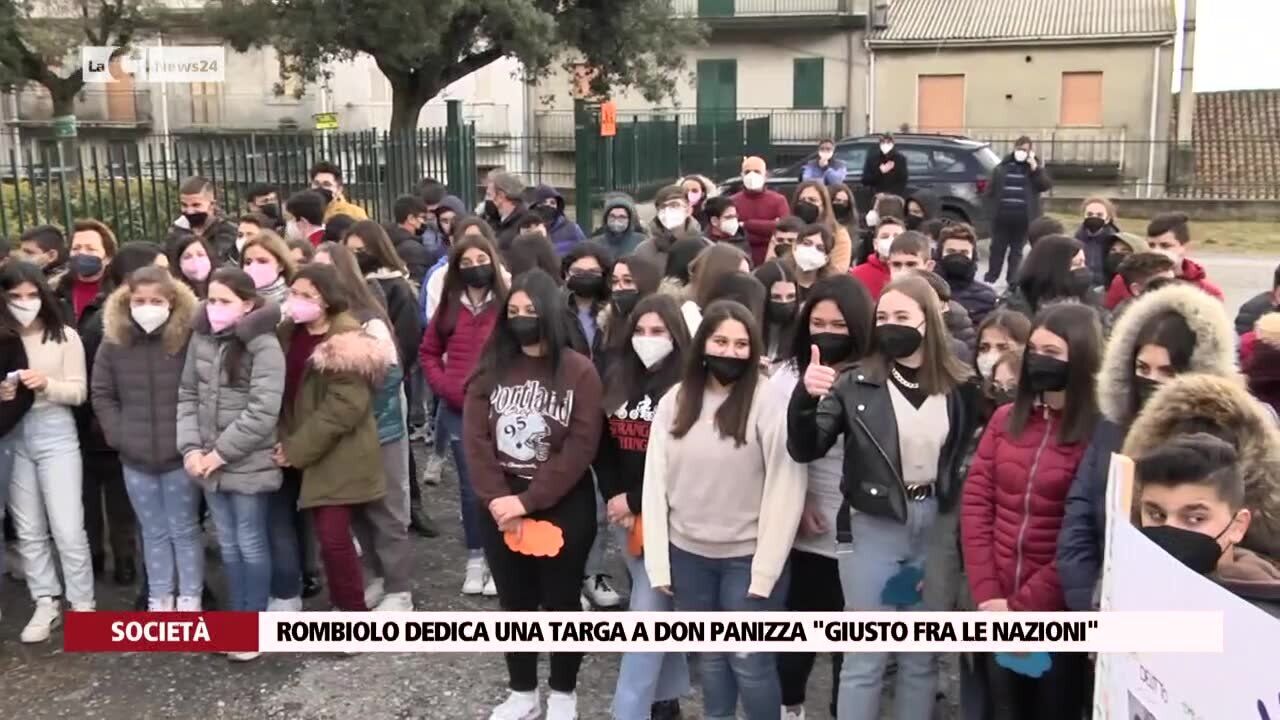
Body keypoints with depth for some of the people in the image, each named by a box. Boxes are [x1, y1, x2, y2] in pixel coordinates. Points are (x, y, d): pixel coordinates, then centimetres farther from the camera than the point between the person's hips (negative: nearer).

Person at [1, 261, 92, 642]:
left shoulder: (64, 336, -2)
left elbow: (79, 391, -4)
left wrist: (47, 384, -21)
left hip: (55, 434, -3)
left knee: (67, 529, -3)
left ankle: (82, 605, 10)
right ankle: (46, 603, 22)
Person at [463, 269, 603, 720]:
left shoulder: (579, 371, -9)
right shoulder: (491, 368, 1)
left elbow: (580, 448, -15)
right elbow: (475, 439, -4)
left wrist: (527, 501, -19)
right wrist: (499, 500, -15)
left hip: (563, 506, -3)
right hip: (499, 506, 4)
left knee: (560, 601, 10)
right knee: (514, 601, 16)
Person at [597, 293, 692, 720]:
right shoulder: (617, 380, 6)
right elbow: (602, 446, 10)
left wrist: (637, 501, -13)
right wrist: (613, 497, -2)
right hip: (623, 510, 7)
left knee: (647, 614, -5)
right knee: (661, 608, 18)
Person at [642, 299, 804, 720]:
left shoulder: (769, 403, -13)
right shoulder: (674, 402, 1)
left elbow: (785, 489, -13)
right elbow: (655, 482, 1)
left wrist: (765, 571, -14)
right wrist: (658, 562, -2)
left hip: (747, 556, -4)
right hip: (687, 553, 4)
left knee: (749, 662, 4)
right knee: (710, 656, 18)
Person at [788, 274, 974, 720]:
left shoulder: (957, 386, 0)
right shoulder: (856, 384, -6)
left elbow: (966, 458, 9)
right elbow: (805, 450, -10)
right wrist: (805, 397, -28)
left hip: (937, 526, 3)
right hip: (873, 527, -2)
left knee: (923, 656, 15)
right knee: (866, 658, 5)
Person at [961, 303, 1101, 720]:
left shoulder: (1101, 432, -10)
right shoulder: (1005, 419, 7)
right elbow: (975, 502, 2)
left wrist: (1023, 607, -12)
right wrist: (987, 595, -7)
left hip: (1058, 613, -4)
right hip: (996, 610, 4)